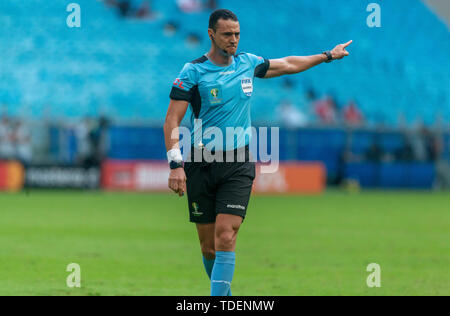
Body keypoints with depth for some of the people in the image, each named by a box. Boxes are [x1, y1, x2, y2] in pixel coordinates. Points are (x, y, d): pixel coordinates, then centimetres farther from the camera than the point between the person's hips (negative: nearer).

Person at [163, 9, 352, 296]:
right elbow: (173, 120, -8)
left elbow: (287, 65, 27)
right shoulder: (194, 71, -5)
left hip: (238, 164, 1)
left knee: (225, 237, -15)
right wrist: (176, 165, -18)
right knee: (208, 245, 3)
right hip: (202, 164, -1)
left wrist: (328, 56, 35)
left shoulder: (248, 64, 8)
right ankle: (224, 293, 25)